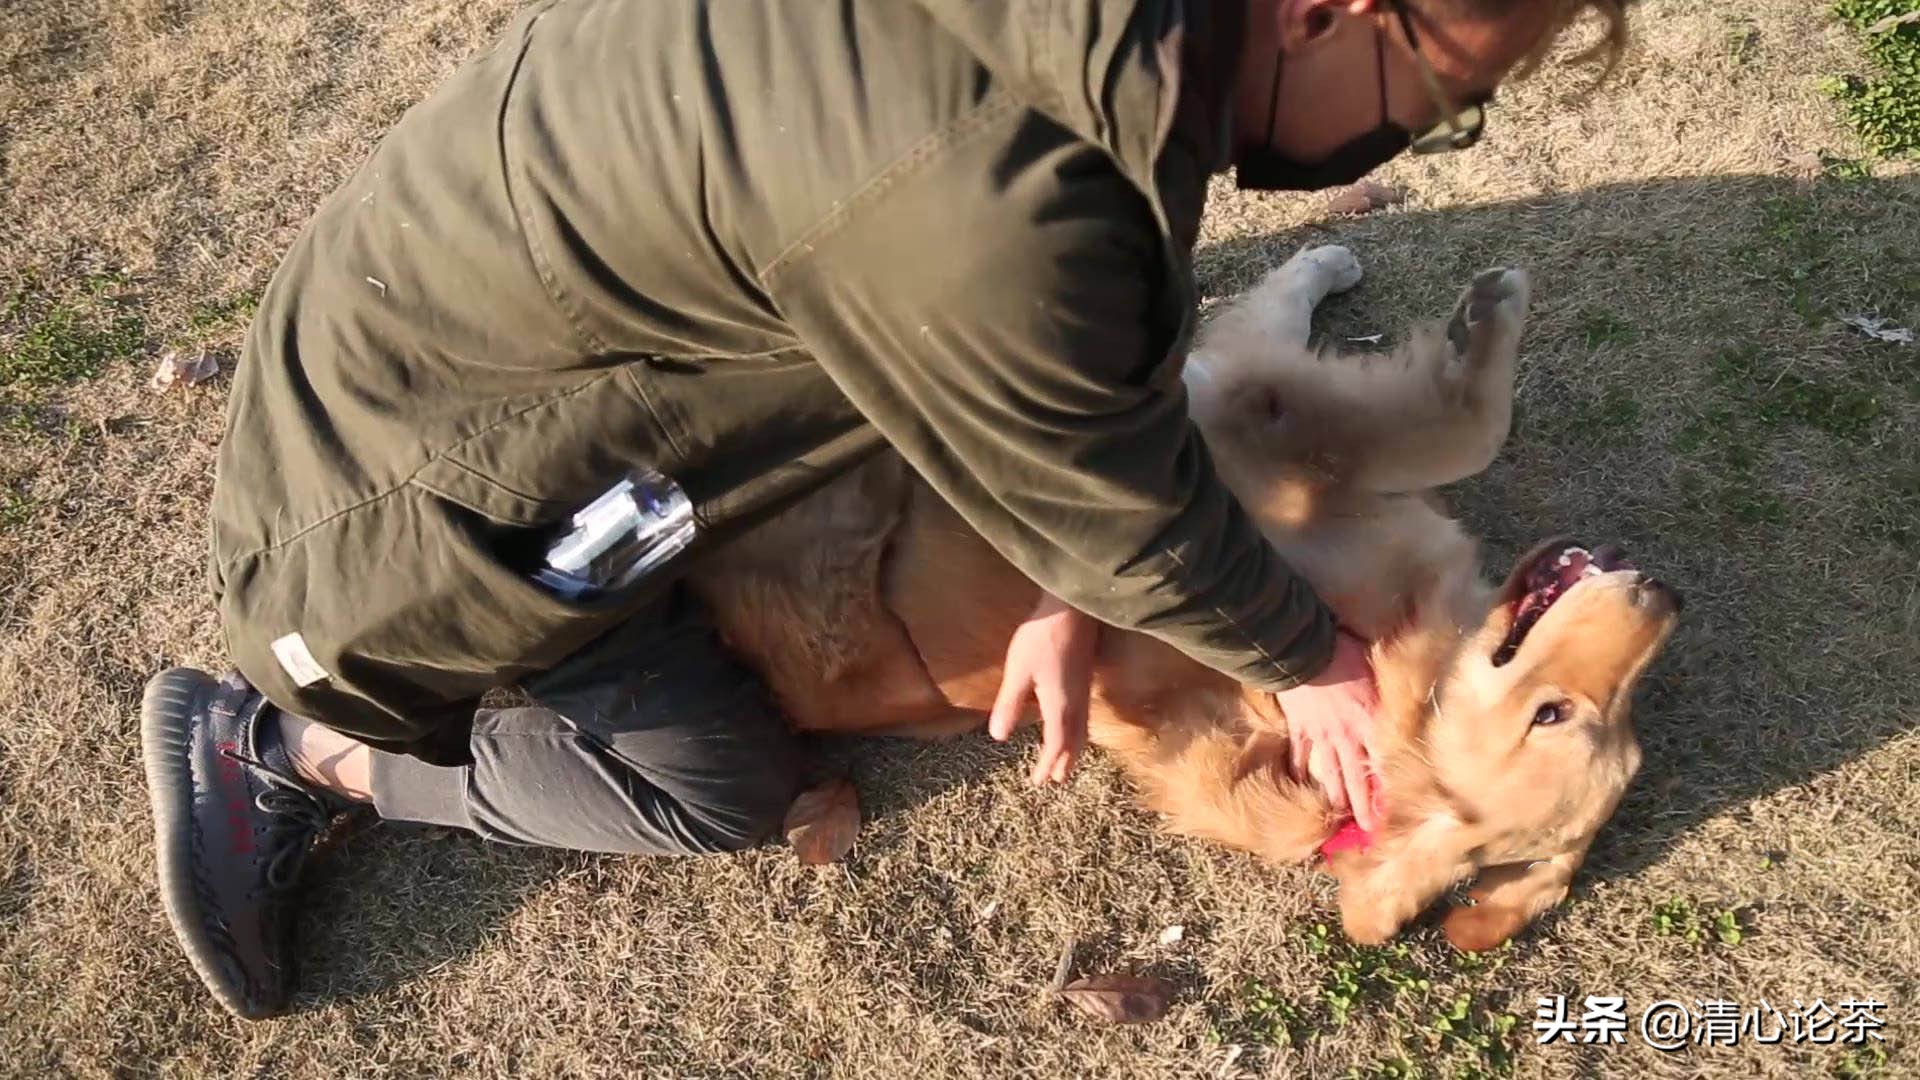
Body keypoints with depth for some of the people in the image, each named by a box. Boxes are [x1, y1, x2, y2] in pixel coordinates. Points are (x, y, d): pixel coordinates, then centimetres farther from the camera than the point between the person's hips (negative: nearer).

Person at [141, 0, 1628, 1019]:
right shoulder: (981, 217, -39)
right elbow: (1125, 512, -22)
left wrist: (1070, 594, -6)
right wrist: (1306, 662, -4)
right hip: (415, 463, -8)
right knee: (723, 787, 6)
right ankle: (285, 752, 15)